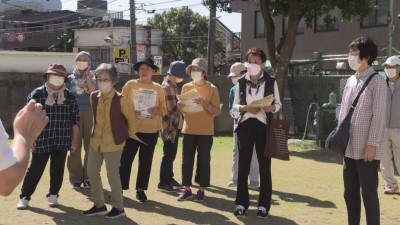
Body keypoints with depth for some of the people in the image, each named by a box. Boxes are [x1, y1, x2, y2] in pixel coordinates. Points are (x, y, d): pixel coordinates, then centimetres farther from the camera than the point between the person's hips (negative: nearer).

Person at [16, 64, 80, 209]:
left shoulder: (69, 97, 4)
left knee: (57, 170, 9)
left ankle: (53, 195, 24)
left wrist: (74, 140, 6)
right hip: (42, 140, -2)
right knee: (35, 169, 2)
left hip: (62, 141, 3)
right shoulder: (37, 94, -4)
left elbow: (75, 120, 7)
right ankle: (25, 197, 14)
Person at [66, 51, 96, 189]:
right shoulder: (70, 78, 12)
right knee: (74, 147, -1)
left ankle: (88, 177, 7)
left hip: (90, 114, 0)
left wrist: (87, 75, -2)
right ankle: (75, 178, 5)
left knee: (90, 146, 0)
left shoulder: (92, 77, 12)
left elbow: (94, 92, -8)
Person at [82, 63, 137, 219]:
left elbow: (131, 118, -9)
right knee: (92, 172, 9)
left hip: (113, 143, -6)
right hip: (96, 141, 6)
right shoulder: (94, 97, -1)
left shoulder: (120, 100, -18)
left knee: (112, 175, 0)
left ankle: (118, 207, 15)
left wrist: (128, 134, 1)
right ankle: (99, 205, 23)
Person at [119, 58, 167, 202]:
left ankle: (141, 189, 16)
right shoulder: (130, 85, 1)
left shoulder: (158, 88, 5)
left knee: (145, 161, 6)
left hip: (151, 130, 1)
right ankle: (120, 188, 10)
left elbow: (164, 109, 8)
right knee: (125, 159, 0)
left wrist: (157, 111, -13)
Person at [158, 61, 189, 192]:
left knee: (171, 154, 16)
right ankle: (163, 183, 5)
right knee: (168, 154, -3)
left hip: (174, 125, 10)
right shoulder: (167, 87, -18)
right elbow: (172, 109, -22)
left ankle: (169, 179, 26)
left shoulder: (172, 86, 13)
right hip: (170, 126, -10)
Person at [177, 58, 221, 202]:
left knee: (204, 160, 1)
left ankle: (201, 190, 9)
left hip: (205, 131, -3)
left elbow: (217, 112, -7)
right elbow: (182, 109, 14)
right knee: (186, 160, 4)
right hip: (188, 130, 3)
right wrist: (180, 106, -9)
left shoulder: (212, 89, -4)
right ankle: (186, 189, 12)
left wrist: (205, 103, -22)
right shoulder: (186, 87, 6)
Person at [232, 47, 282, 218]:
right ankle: (241, 203, 12)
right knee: (243, 165, 4)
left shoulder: (271, 82, 0)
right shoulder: (241, 82, 5)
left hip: (263, 126, -1)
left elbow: (278, 104, 4)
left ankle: (263, 205, 11)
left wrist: (271, 107, -18)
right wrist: (246, 108, -13)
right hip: (245, 126, 2)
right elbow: (234, 106, 7)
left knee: (264, 166, 3)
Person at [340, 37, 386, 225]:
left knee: (369, 194, 0)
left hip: (366, 149, -7)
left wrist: (372, 144, -16)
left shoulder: (377, 82, -8)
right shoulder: (350, 81, 12)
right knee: (350, 194, 12)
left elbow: (379, 116, -12)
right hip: (349, 149, 7)